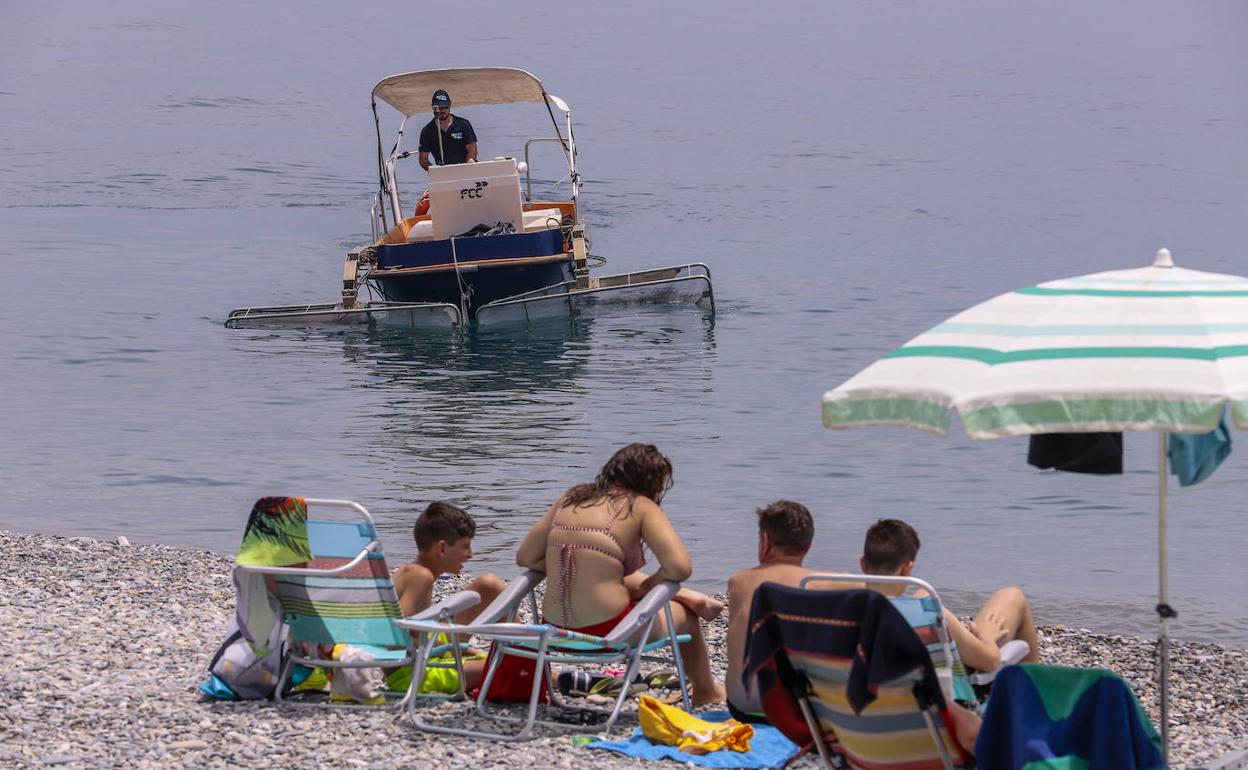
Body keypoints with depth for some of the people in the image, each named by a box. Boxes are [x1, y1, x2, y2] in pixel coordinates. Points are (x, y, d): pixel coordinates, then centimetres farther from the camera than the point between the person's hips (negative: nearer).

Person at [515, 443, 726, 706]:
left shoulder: (570, 499, 10)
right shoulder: (641, 507, -6)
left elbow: (525, 557, 12)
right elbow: (680, 568, -17)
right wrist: (646, 587, 1)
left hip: (557, 628, 5)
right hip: (606, 630, -5)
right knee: (686, 616, 27)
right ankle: (706, 690, 49)